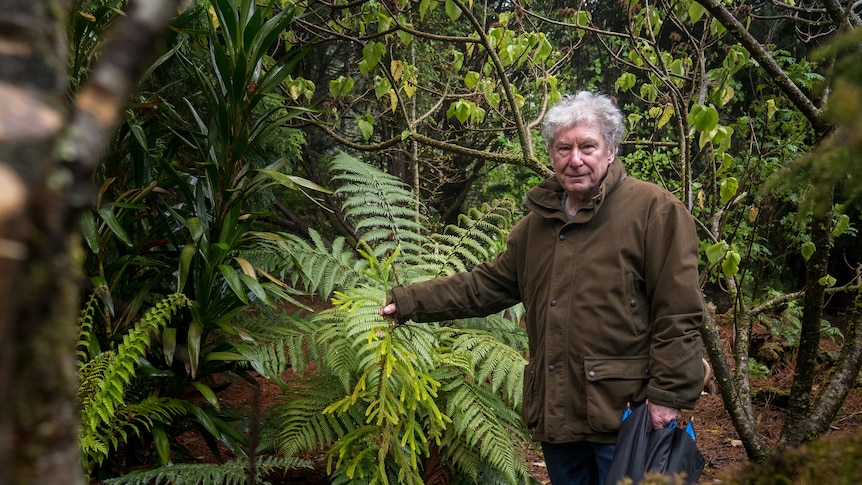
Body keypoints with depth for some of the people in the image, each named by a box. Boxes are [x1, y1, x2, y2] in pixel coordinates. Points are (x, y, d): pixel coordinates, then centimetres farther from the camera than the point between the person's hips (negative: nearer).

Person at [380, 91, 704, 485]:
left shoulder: (654, 210, -9)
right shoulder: (539, 222, 14)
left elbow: (678, 314, -13)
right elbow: (487, 285, 17)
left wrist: (668, 395, -17)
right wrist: (410, 302, 12)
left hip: (623, 413, -6)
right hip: (557, 414, 7)